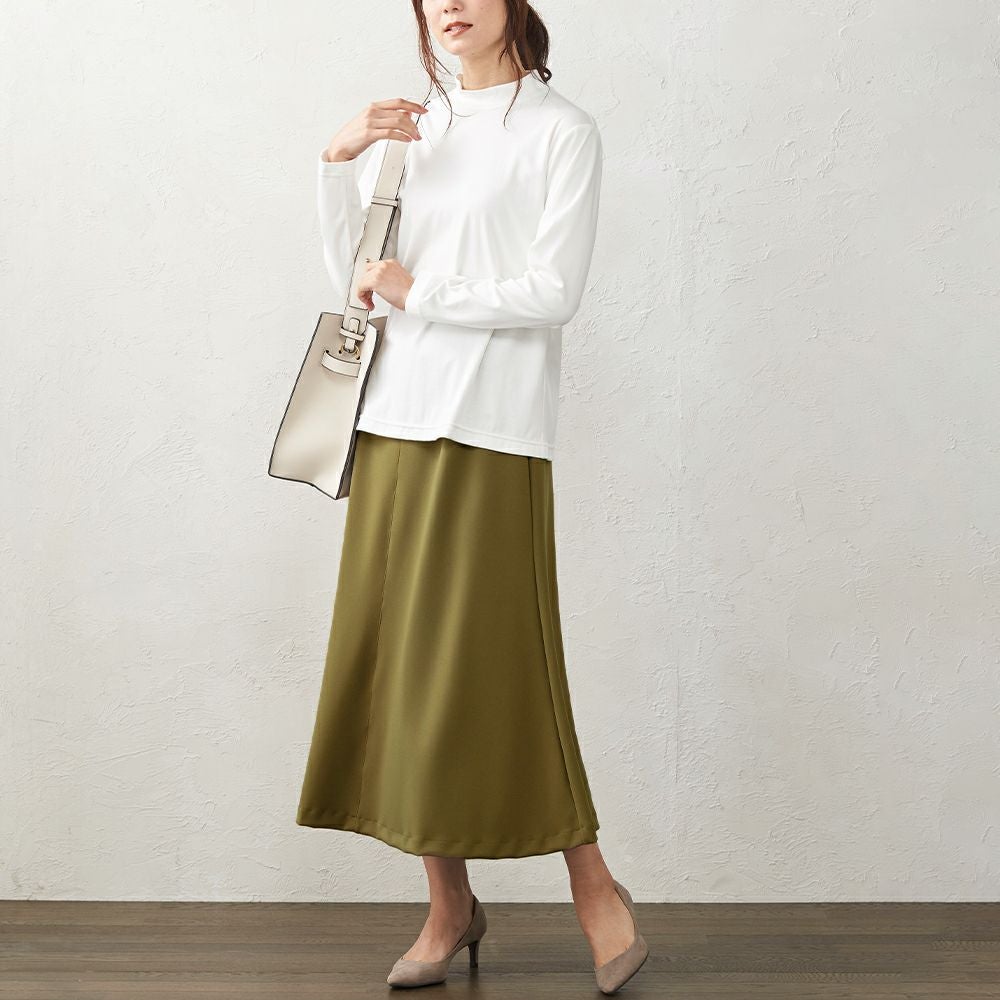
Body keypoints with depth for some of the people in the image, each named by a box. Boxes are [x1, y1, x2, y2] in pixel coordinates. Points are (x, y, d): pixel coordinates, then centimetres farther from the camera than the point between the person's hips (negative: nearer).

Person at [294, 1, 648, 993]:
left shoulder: (561, 130, 0)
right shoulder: (414, 129, 18)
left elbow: (553, 293, -9)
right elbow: (354, 271, 15)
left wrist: (419, 294, -5)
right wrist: (338, 159, 3)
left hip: (491, 428, -6)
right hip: (397, 419, 6)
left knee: (488, 663, -6)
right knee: (398, 663, 4)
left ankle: (594, 887, 10)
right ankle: (449, 905, 15)